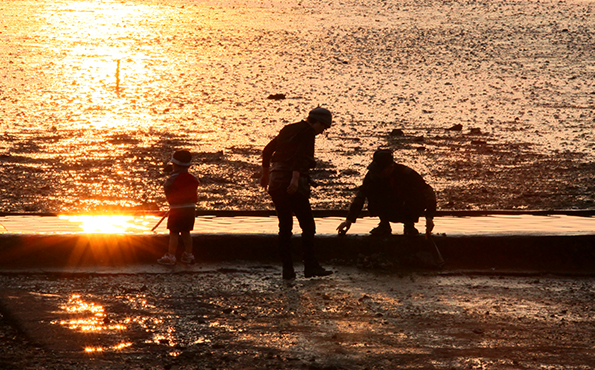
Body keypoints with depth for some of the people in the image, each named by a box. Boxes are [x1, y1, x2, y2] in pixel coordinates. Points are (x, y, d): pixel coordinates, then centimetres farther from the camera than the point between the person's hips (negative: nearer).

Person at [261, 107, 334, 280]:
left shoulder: (288, 129, 20)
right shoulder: (307, 132, -4)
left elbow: (267, 150, 27)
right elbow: (300, 155, -20)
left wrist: (265, 174, 38)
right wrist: (295, 178, -29)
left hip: (276, 181, 8)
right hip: (293, 184, -8)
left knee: (285, 226, 10)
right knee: (308, 225, -4)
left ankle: (287, 268, 6)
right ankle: (310, 266, -8)